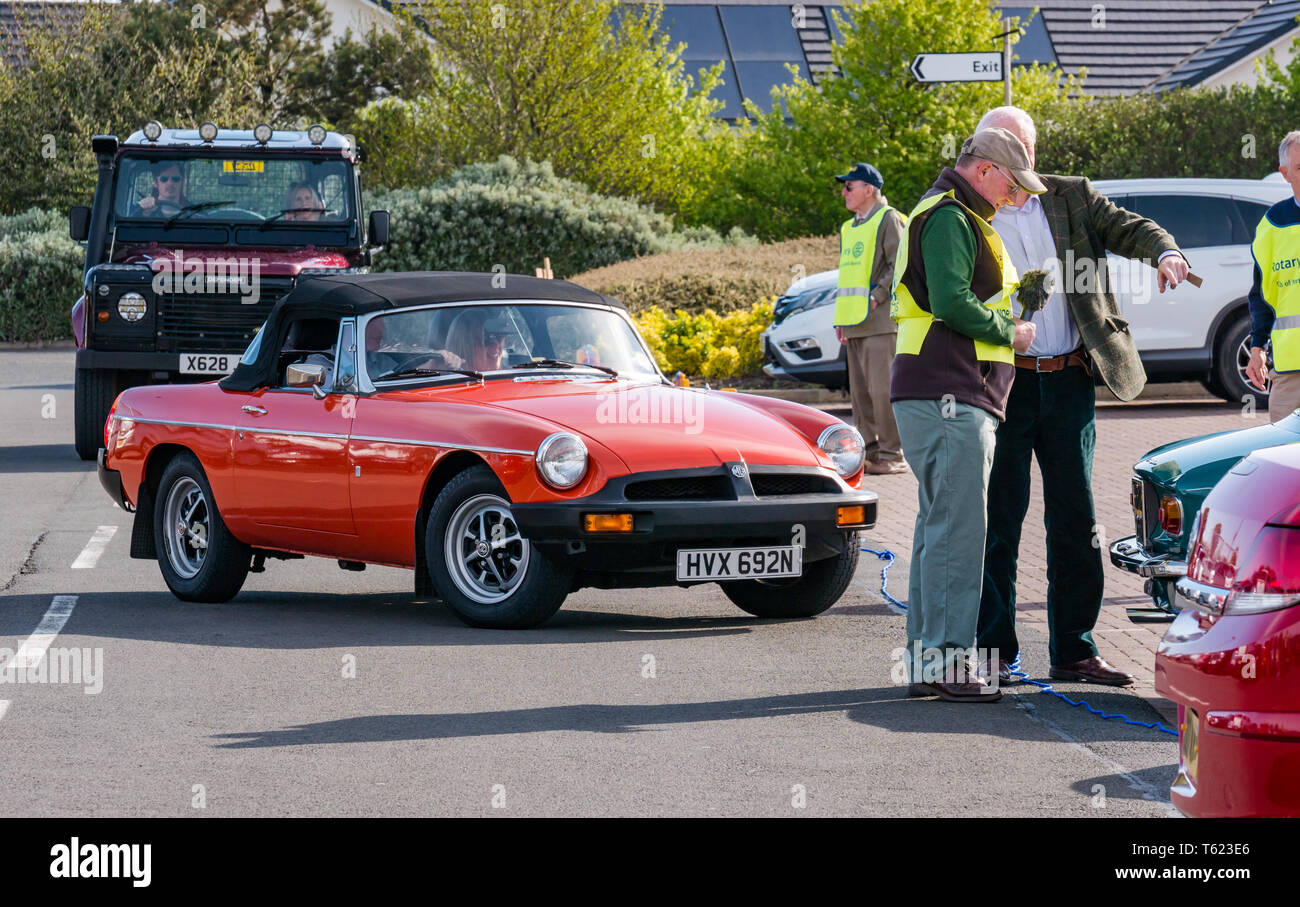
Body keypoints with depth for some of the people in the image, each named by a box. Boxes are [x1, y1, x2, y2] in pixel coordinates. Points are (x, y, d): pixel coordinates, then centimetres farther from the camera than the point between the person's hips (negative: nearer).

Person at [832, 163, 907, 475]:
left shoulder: (888, 220, -5)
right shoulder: (848, 228, 21)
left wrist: (876, 296, -17)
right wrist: (841, 318, 19)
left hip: (880, 323, -9)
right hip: (854, 325, 9)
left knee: (882, 390, -10)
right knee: (860, 391, 8)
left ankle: (893, 455, -7)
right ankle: (870, 450, 14)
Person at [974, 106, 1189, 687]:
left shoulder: (1071, 199, 9)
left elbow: (1126, 229, -1)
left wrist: (1166, 251, -21)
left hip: (1069, 383, 3)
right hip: (1003, 385, -3)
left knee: (1076, 520, 6)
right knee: (997, 521, 1)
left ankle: (1073, 651, 13)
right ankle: (994, 652, 9)